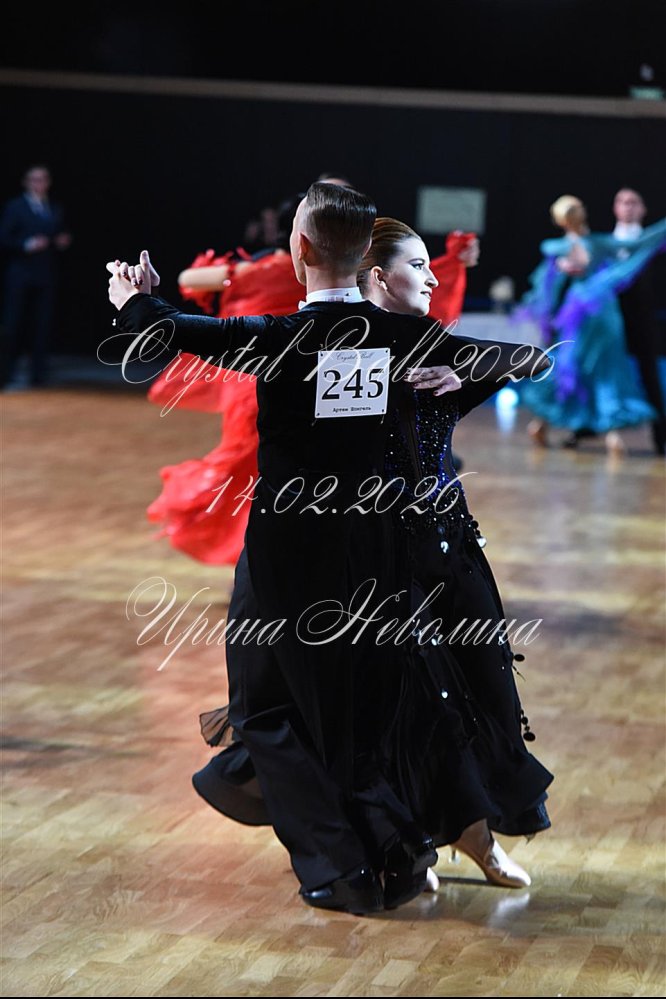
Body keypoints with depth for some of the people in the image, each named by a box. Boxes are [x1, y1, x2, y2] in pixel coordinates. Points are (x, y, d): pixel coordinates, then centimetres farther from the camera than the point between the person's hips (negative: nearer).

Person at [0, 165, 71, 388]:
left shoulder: (55, 210, 15)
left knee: (43, 326, 0)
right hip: (20, 275, -4)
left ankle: (39, 374, 4)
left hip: (46, 276, 4)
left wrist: (63, 242, -1)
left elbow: (60, 238, 21)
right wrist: (27, 245, -17)